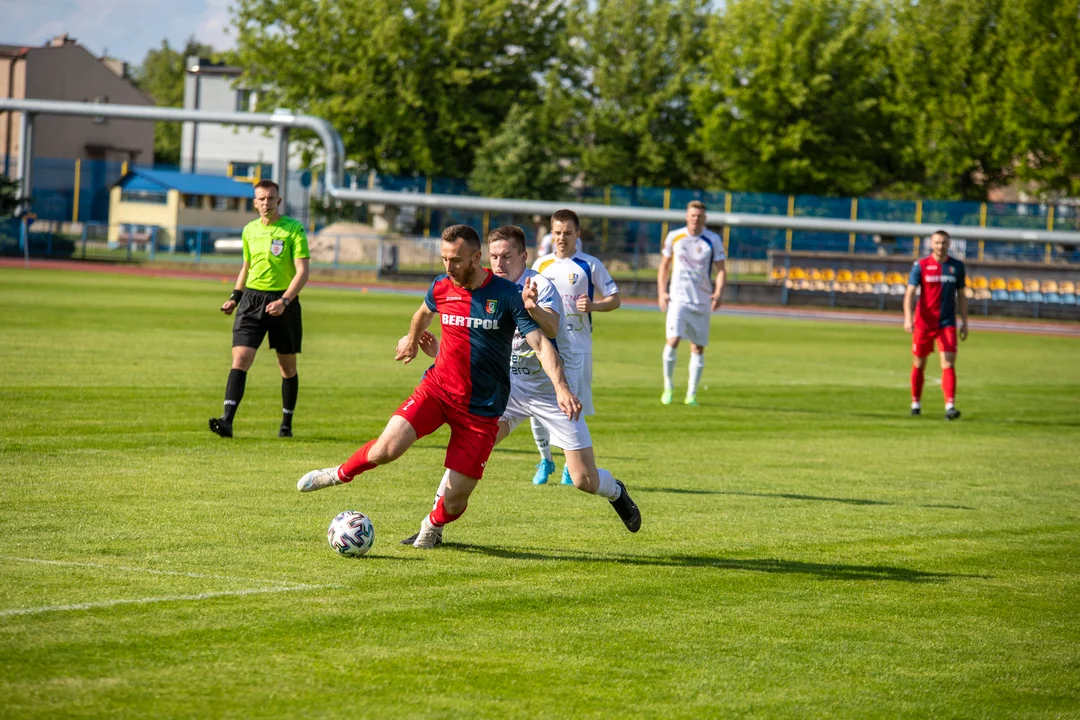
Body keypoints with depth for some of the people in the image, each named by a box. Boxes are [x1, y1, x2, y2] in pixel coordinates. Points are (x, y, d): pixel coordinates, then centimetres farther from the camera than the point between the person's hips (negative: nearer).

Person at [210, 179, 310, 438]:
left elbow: (302, 271, -11)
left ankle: (286, 423, 22)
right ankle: (227, 420, -22)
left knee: (287, 366, 8)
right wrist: (234, 297, 13)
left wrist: (284, 301, -22)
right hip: (252, 299, 3)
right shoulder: (249, 230, 10)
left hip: (283, 302, -3)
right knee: (240, 359, -13)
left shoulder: (293, 229, -5)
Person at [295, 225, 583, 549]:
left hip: (482, 409, -2)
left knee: (455, 500, -4)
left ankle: (433, 525, 32)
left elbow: (540, 343, -18)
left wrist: (561, 387, -32)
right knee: (387, 448, -20)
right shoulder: (441, 287, -1)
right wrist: (412, 339, 41)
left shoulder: (507, 295, -12)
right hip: (437, 387, 2)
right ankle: (342, 473, 11)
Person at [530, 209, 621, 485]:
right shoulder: (541, 264, 10)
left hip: (576, 347, -3)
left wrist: (593, 305, -17)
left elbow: (615, 299, 0)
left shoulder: (590, 265, -1)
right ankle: (545, 460, 15)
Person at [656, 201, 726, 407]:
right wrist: (661, 292, 3)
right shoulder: (674, 237, 4)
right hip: (678, 297, -1)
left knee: (698, 347, 3)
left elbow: (721, 269, 2)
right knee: (673, 340, -17)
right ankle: (668, 386, 1)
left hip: (702, 301, 1)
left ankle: (691, 394, 11)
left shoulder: (713, 240, 1)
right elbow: (664, 265, 14)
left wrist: (719, 293, -15)